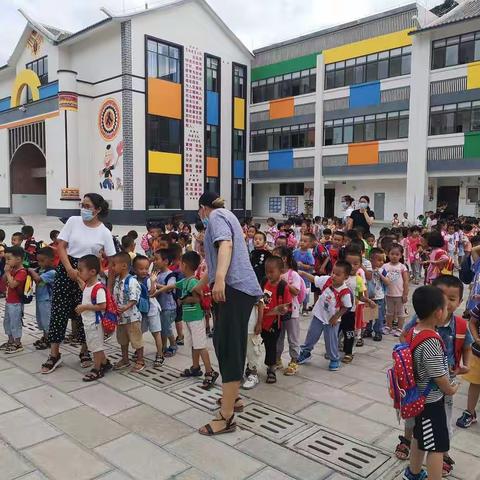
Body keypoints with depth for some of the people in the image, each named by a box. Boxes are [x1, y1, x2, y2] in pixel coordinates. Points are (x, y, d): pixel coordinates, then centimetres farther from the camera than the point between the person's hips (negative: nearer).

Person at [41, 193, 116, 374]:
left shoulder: (104, 233, -7)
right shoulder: (73, 221, -4)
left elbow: (112, 261, -4)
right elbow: (61, 246, -4)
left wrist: (109, 287, -7)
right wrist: (70, 269, -15)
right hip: (66, 268, 1)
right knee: (59, 310, 2)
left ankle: (84, 352, 25)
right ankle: (54, 354, 16)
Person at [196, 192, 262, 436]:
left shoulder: (216, 216, 2)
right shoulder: (226, 215, 30)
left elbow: (226, 244, -20)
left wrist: (220, 279, -34)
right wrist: (200, 285, 53)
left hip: (234, 287, -10)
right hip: (239, 288, 10)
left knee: (229, 348, -9)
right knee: (225, 344, 18)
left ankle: (226, 417, -6)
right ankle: (232, 396, 33)